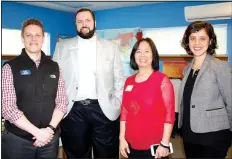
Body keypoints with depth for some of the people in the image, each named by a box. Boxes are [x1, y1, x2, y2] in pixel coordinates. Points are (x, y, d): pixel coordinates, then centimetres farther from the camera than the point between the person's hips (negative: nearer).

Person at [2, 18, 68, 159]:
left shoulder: (54, 67, 5)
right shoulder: (10, 67, -4)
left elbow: (62, 101, 2)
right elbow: (8, 107, -11)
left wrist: (50, 128, -12)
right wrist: (37, 132, -16)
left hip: (50, 138, 3)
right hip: (18, 139, -2)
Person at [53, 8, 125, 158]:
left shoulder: (111, 47, 8)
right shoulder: (62, 46, 9)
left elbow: (119, 80, 6)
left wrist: (116, 106, -3)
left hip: (104, 110, 0)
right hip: (72, 111, 1)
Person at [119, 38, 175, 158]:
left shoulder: (162, 80, -8)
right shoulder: (129, 81, 5)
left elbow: (169, 114, -10)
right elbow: (124, 112, 7)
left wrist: (164, 144, -12)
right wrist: (122, 138, 4)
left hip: (154, 146, -4)